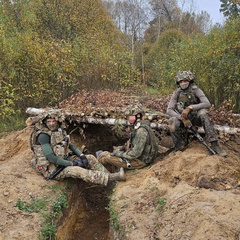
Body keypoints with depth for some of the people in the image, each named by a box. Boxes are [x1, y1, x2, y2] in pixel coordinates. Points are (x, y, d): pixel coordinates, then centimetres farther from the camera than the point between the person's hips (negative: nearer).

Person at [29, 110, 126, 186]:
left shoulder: (59, 131, 7)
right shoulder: (43, 136, -18)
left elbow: (70, 145, 13)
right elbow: (51, 158, -25)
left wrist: (81, 155, -7)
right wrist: (71, 163, -24)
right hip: (52, 169, -9)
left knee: (90, 158, -2)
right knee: (77, 170, -33)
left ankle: (109, 176, -10)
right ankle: (110, 178, -36)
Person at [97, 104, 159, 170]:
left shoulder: (141, 131, -27)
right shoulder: (139, 127, 6)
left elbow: (136, 153, -29)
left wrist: (119, 154, -16)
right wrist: (122, 148, 8)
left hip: (138, 162, -10)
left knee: (106, 156, -2)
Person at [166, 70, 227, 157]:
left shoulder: (195, 90, -11)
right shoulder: (177, 93, -6)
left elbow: (207, 104, -25)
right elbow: (169, 110, -13)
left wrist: (190, 107, -34)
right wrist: (182, 118, -29)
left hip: (195, 118, -1)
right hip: (182, 119, 1)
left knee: (203, 112, -34)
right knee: (172, 121, -32)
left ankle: (214, 144, -33)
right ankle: (180, 148, -15)